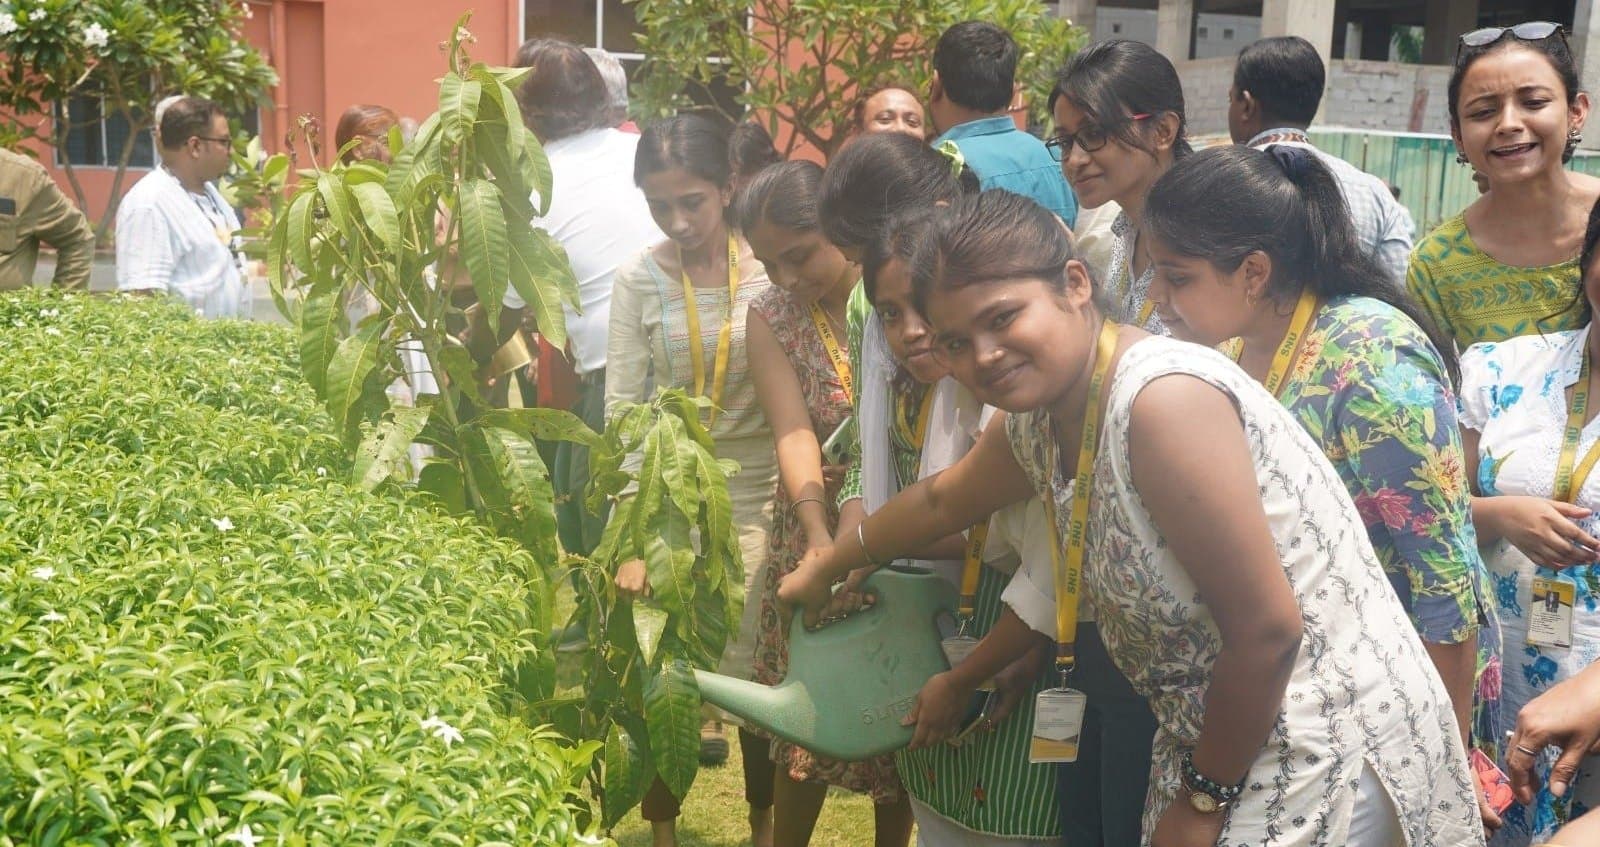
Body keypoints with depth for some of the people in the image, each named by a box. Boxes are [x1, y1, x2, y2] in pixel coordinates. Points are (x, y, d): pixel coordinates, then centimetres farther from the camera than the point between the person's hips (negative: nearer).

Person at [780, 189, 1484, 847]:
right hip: (1218, 741, 8)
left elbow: (1268, 629, -24)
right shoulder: (1037, 422, 1)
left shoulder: (1163, 397, -25)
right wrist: (827, 567, 37)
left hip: (1323, 759, -8)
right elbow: (940, 500, 23)